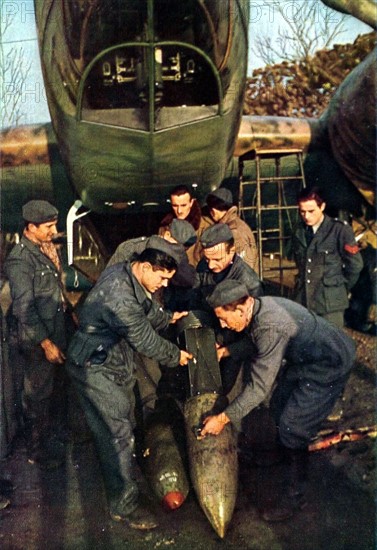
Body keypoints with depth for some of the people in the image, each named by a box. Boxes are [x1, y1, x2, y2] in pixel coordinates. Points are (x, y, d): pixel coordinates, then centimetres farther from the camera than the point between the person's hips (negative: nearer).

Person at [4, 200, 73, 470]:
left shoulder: (50, 248, 3)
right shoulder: (20, 260, -23)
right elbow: (24, 308, -23)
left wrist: (69, 317, 16)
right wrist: (45, 343, -21)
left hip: (58, 332, 8)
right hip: (34, 340, -8)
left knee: (58, 385, 24)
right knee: (37, 396, 7)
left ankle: (56, 432, 46)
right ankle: (38, 451, 25)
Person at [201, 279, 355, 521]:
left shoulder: (271, 328, -35)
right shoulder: (258, 307, -8)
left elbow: (259, 387, -30)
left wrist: (223, 419, -23)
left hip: (329, 367, -9)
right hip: (304, 358, 10)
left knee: (292, 428, -7)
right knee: (279, 406, 19)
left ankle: (295, 496, 12)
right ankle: (287, 456, 47)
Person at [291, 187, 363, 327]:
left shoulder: (339, 230, -7)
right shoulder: (298, 233, 9)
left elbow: (355, 264, -1)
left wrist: (341, 288, 8)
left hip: (330, 302, -4)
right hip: (302, 301, 5)